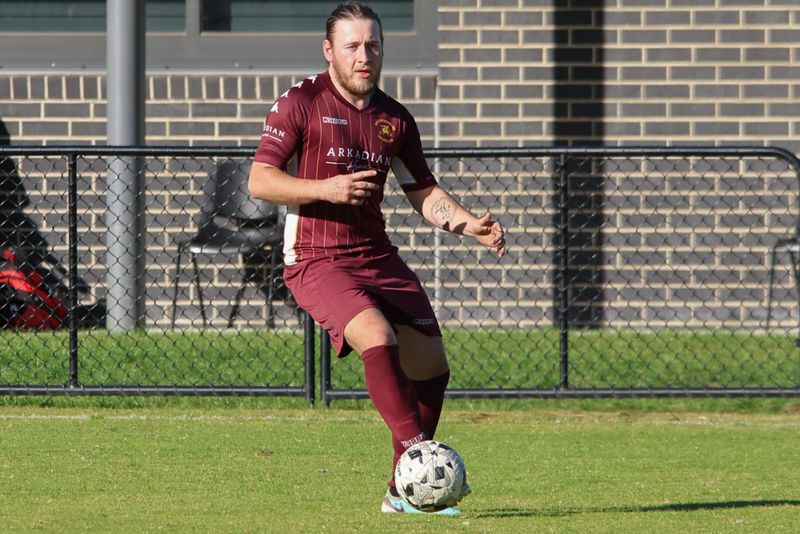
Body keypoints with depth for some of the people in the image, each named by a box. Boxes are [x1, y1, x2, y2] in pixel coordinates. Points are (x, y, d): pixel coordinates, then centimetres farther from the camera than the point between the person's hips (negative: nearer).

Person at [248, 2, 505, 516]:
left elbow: (424, 192, 17)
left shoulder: (395, 119, 10)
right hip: (316, 261, -6)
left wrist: (472, 225, -1)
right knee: (379, 338, -30)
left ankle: (404, 491, 17)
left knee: (431, 367, 4)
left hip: (378, 257, 6)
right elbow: (259, 180, -8)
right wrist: (325, 189, -21)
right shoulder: (300, 103, -5)